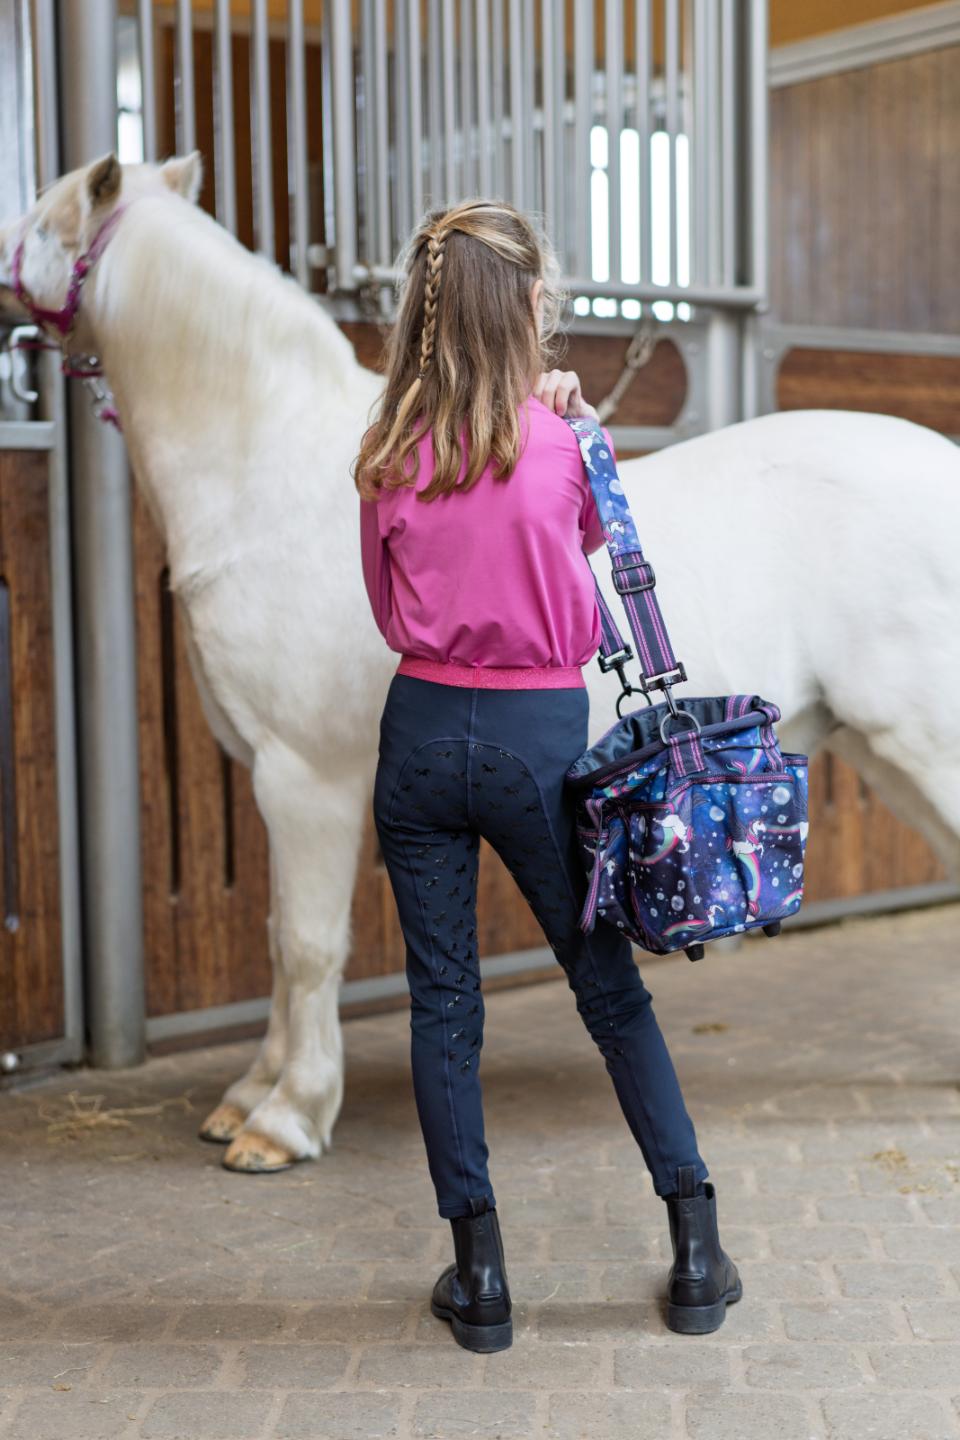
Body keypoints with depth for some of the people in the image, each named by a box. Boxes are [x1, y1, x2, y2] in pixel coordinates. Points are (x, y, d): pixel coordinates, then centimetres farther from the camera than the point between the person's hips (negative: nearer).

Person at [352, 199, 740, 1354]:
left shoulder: (388, 456, -3)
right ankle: (697, 1251, 19)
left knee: (442, 1000, 9)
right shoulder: (558, 443, -9)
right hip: (541, 736, -1)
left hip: (422, 733, 2)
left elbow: (388, 608, 9)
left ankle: (479, 1276, 14)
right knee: (609, 987, 12)